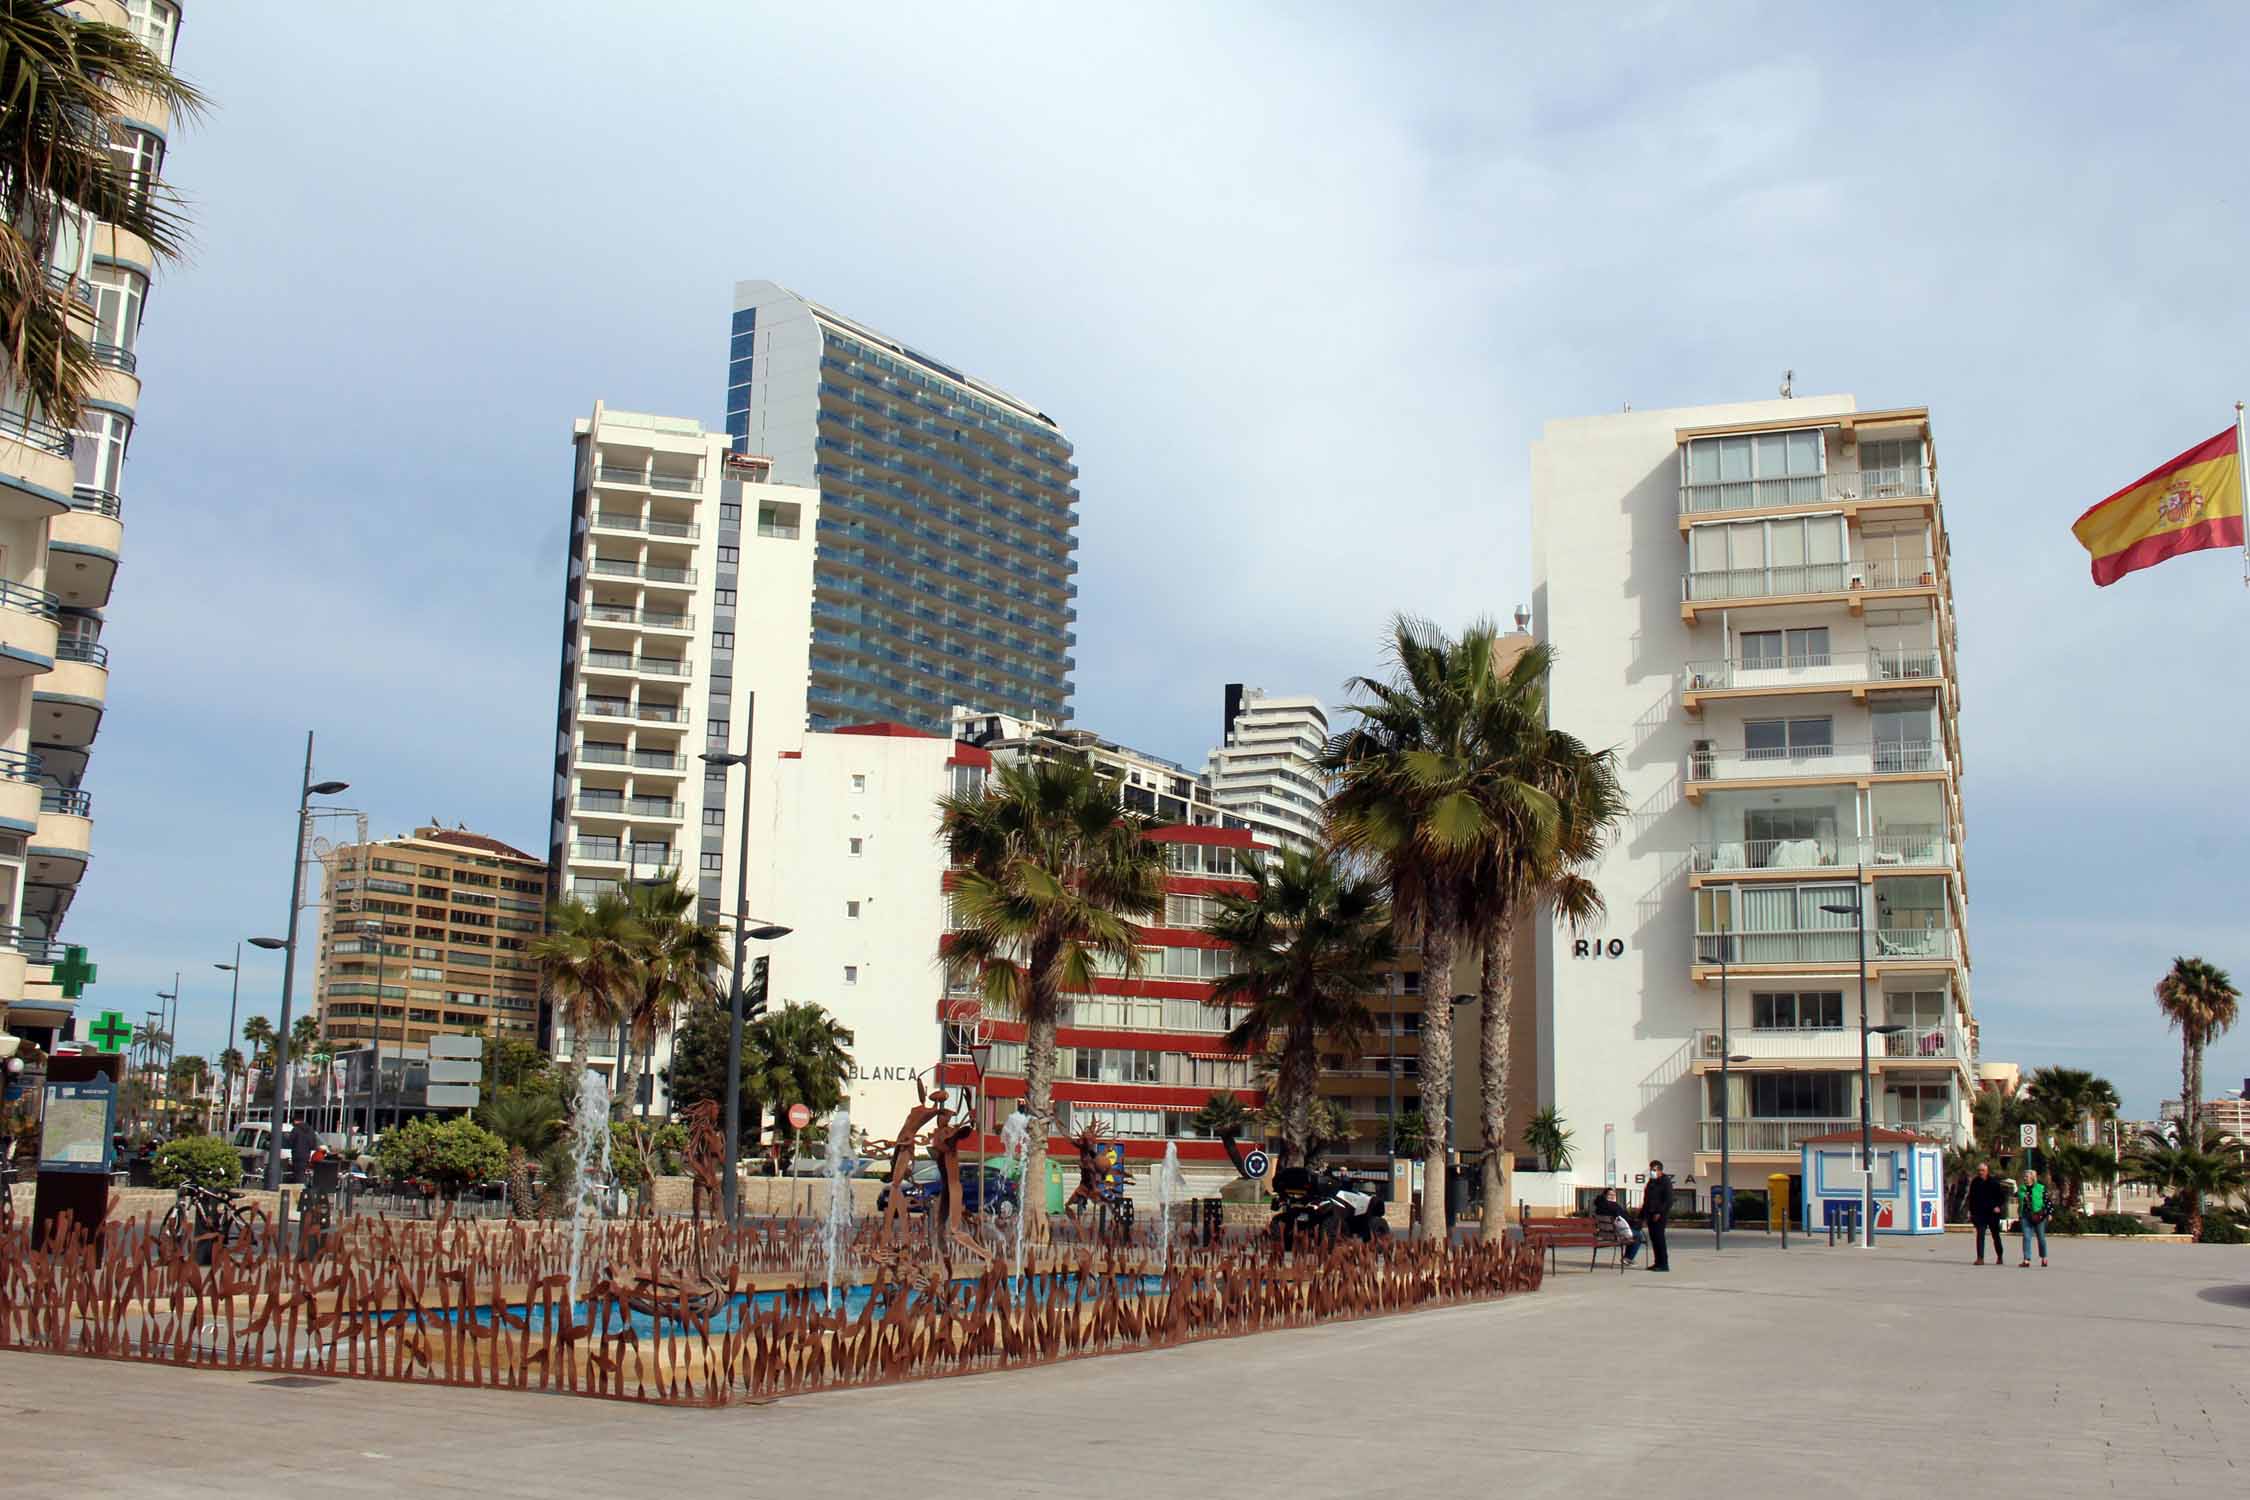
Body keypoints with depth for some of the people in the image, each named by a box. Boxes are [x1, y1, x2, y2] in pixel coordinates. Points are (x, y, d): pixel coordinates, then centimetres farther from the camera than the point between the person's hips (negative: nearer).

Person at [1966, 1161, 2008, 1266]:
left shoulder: (1994, 1182, -4)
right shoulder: (1975, 1182, 4)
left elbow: (2002, 1196, 1)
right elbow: (1971, 1198, 11)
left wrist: (1998, 1206, -13)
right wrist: (1971, 1212, 8)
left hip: (1992, 1213, -1)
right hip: (1980, 1213, 1)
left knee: (1995, 1235, 11)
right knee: (1980, 1235, -8)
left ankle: (2000, 1257, 27)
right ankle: (1980, 1258, -10)